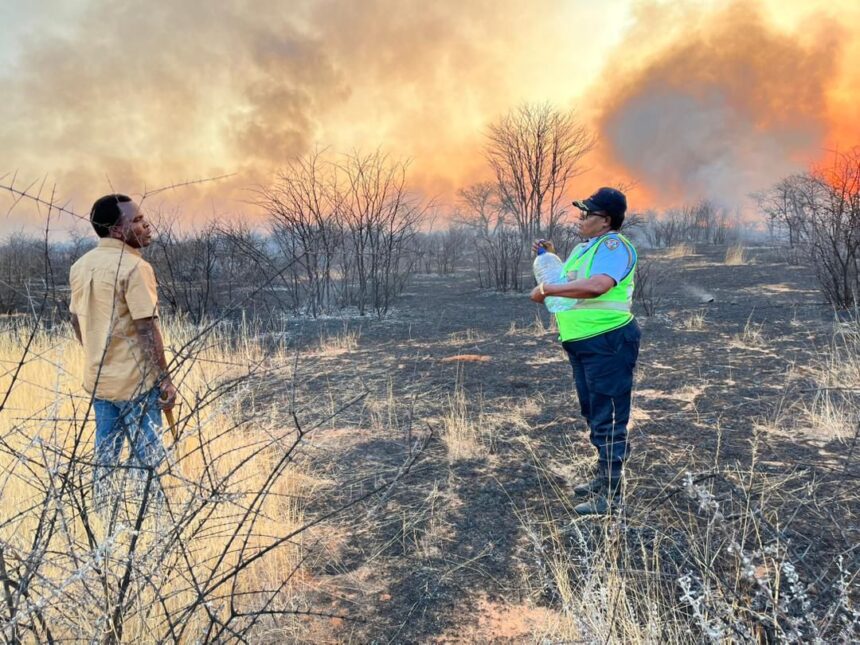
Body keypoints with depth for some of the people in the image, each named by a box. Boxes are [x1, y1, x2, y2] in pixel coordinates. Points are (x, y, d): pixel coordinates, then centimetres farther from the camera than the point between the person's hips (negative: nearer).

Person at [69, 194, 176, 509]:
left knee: (105, 452, 18)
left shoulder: (81, 266, 6)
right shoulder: (134, 267, -18)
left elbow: (77, 322, 14)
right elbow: (147, 329, -20)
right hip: (136, 381, -8)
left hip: (98, 378, 8)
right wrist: (165, 379, -13)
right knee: (145, 456, 4)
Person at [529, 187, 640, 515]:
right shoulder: (583, 248, 14)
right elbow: (568, 280, 29)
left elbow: (597, 285, -35)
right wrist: (550, 256, 14)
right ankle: (604, 478, 36)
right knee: (594, 416, 20)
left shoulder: (614, 245, -16)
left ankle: (611, 495, 8)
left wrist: (548, 289, -27)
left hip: (608, 344, -10)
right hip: (583, 345, 10)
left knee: (608, 420, -2)